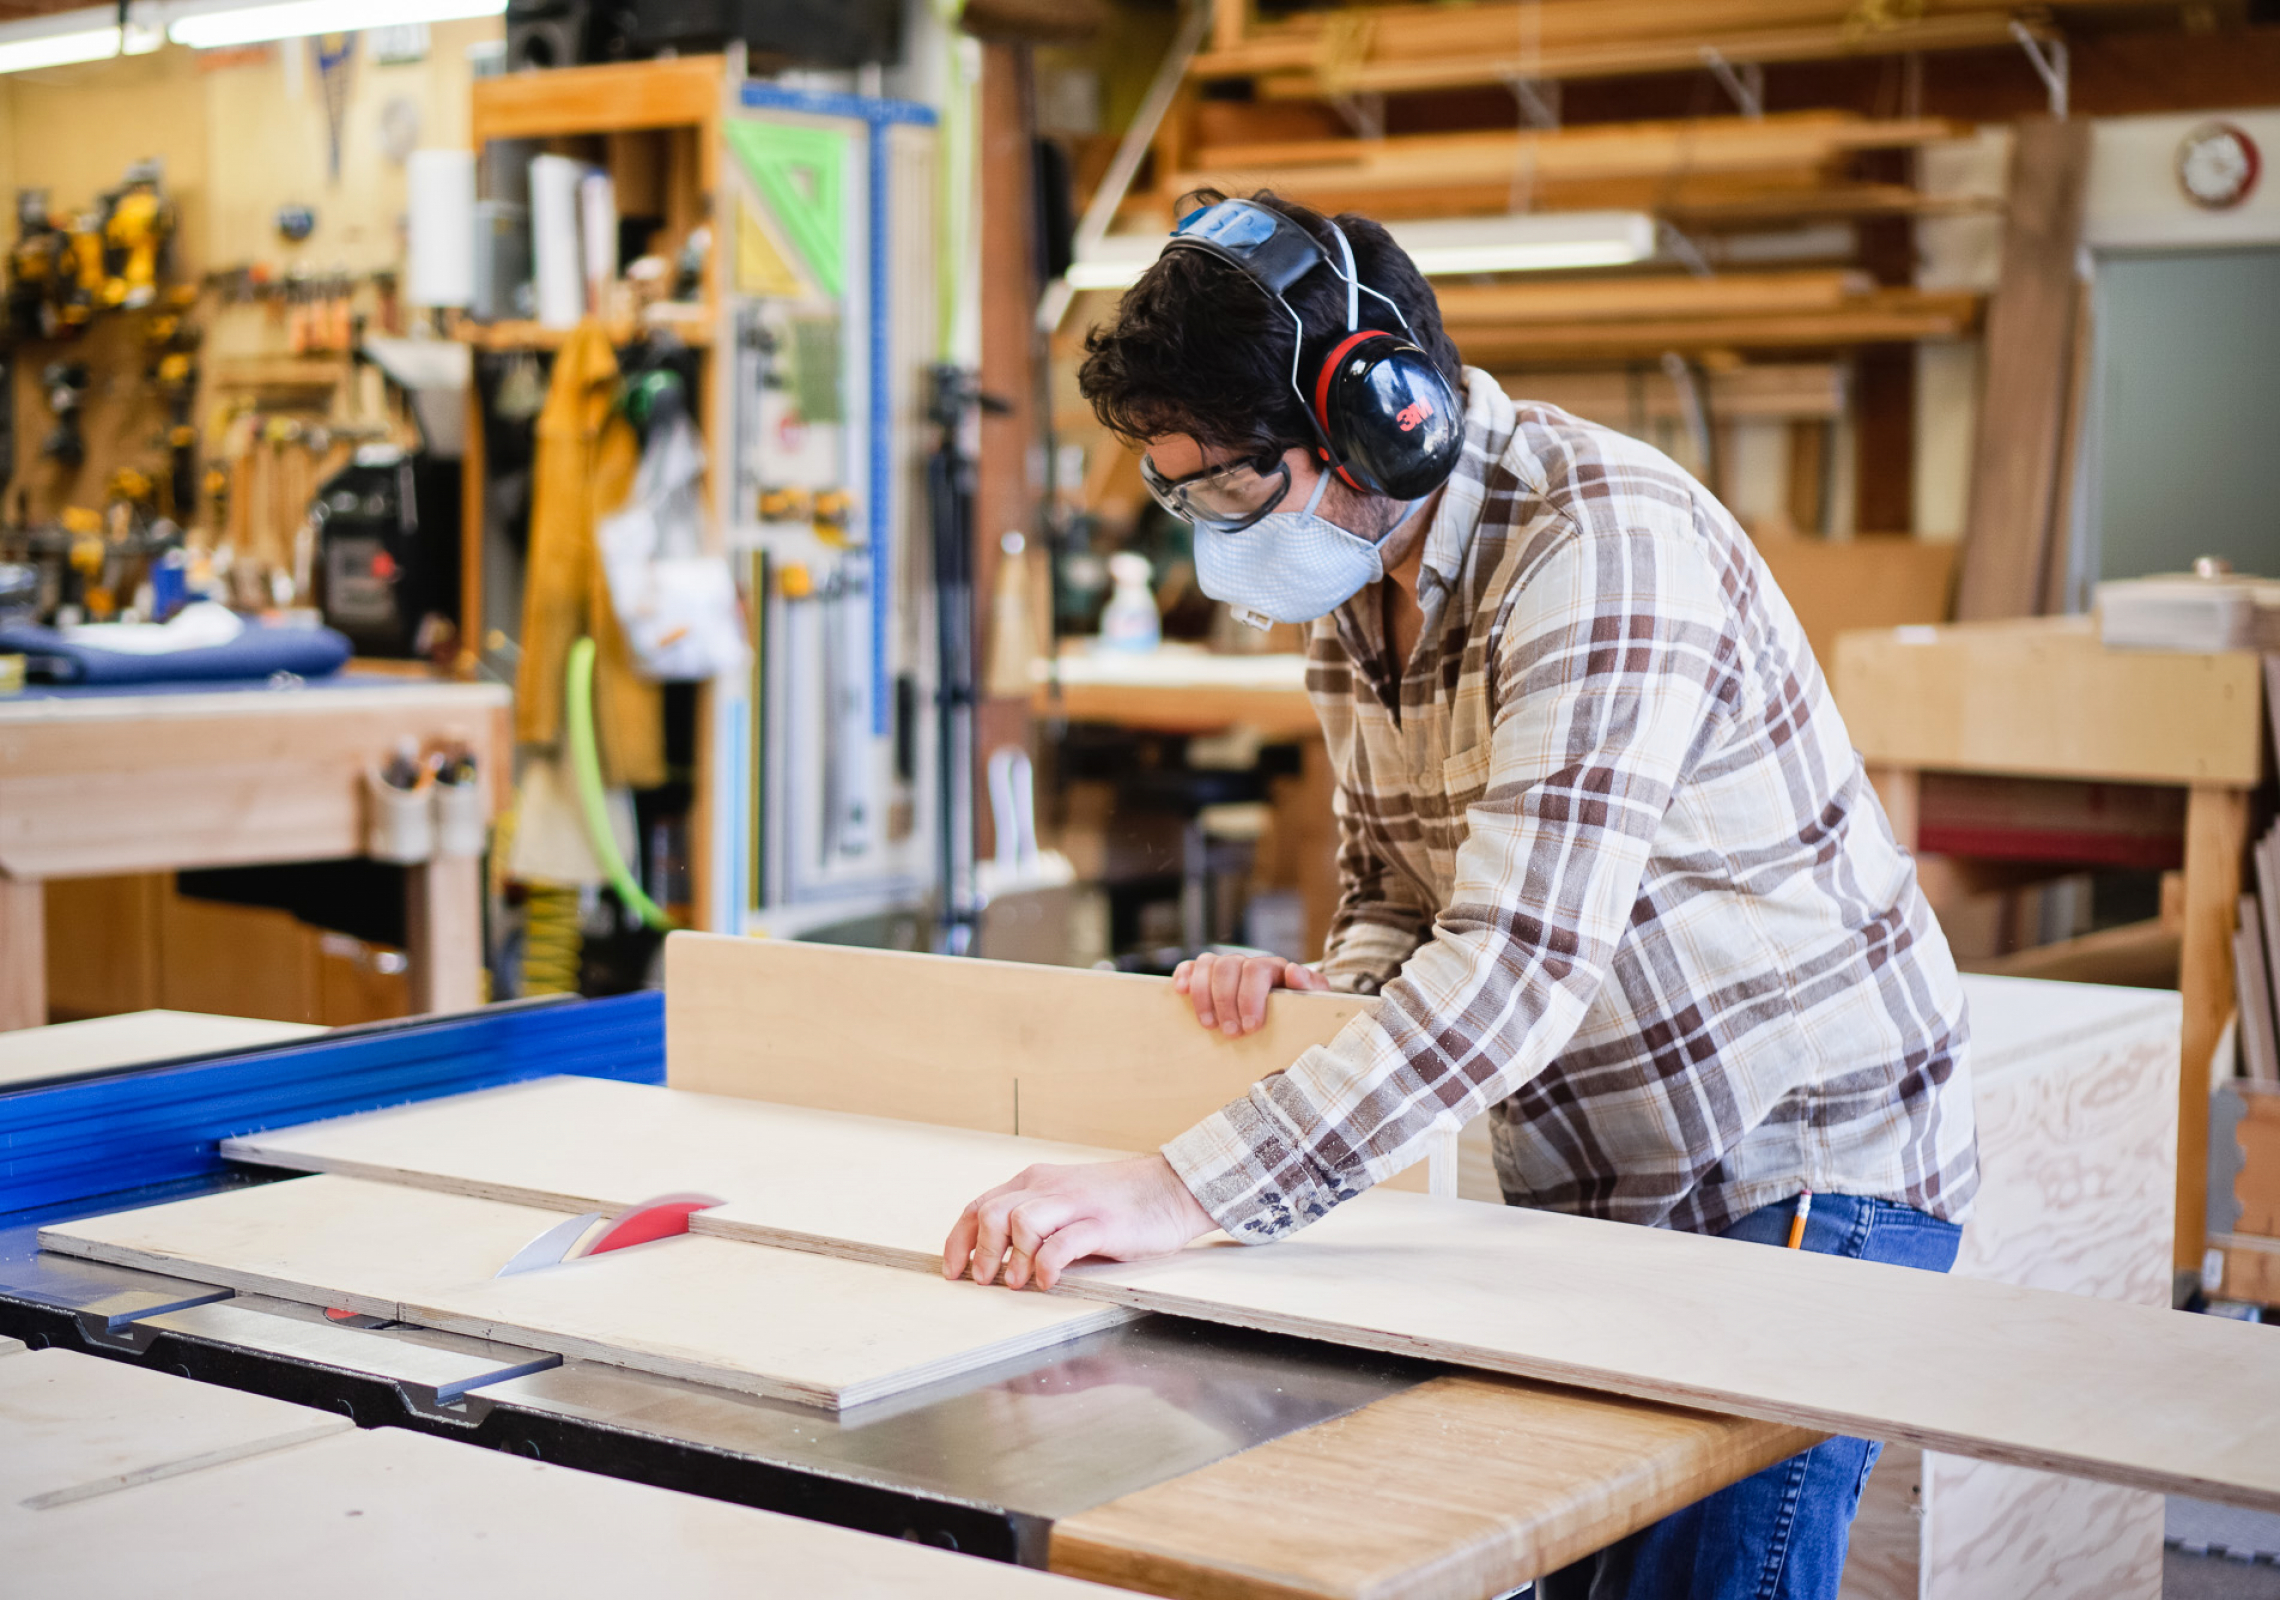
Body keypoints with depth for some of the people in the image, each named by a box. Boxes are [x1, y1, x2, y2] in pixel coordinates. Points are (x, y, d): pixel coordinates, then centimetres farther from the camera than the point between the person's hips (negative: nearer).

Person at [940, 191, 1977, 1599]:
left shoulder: (1602, 544, -25)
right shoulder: (1350, 588, 4)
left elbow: (1518, 961, -34)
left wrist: (1190, 1191, -38)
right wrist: (1332, 989, -9)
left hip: (1803, 1179, -8)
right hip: (1591, 1196, 8)